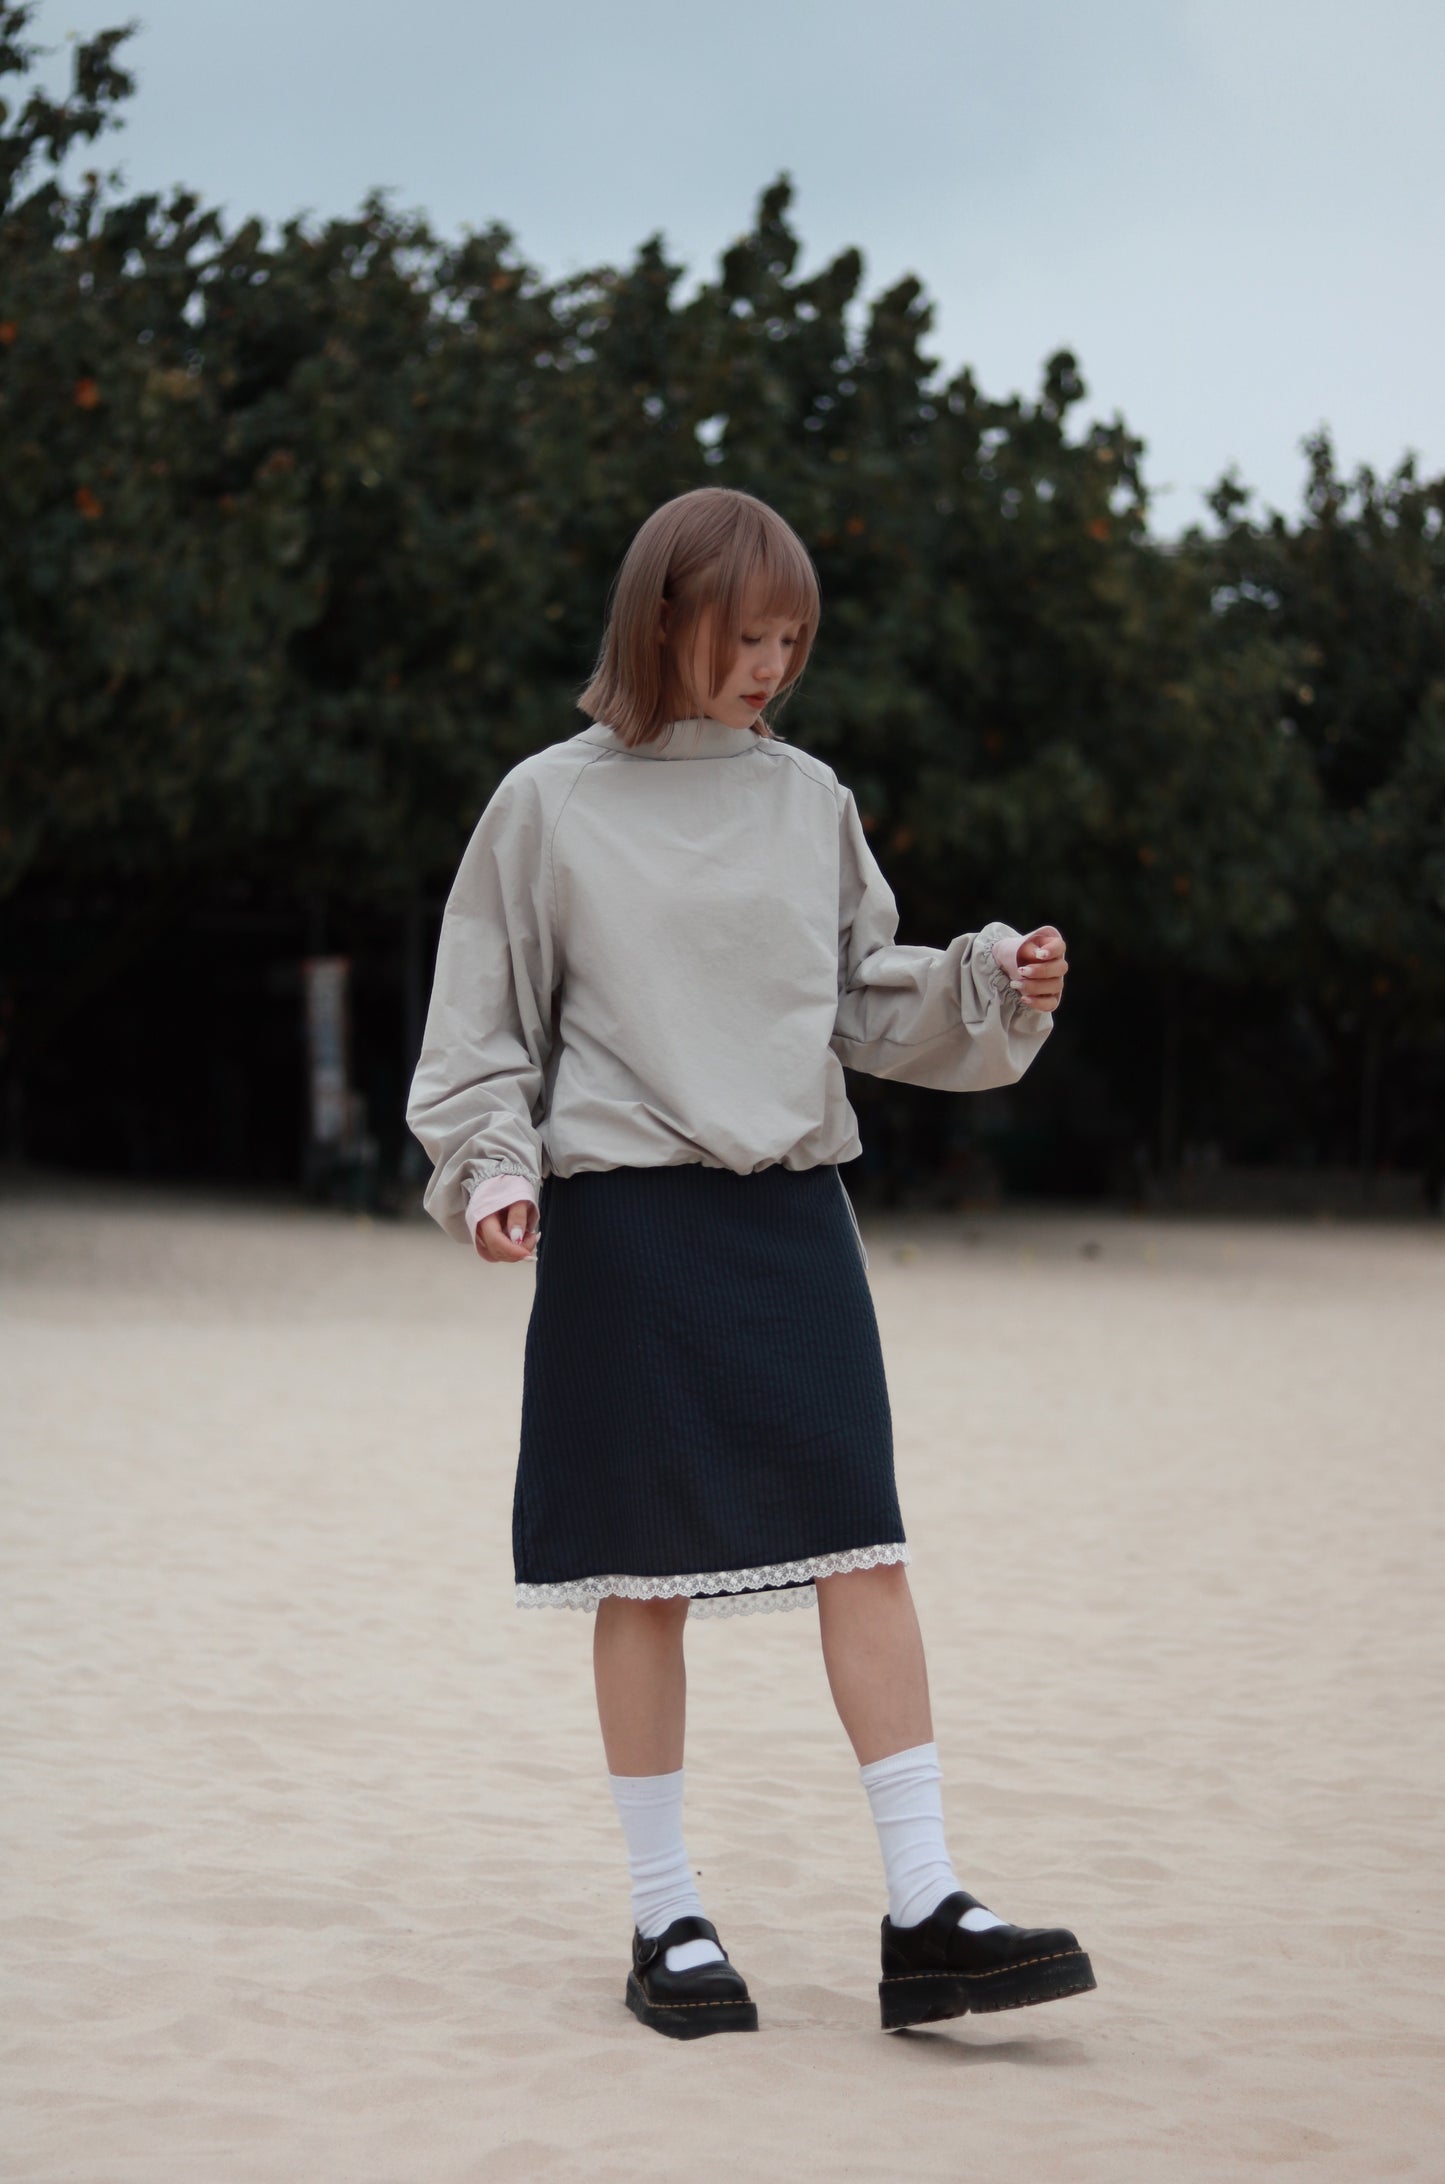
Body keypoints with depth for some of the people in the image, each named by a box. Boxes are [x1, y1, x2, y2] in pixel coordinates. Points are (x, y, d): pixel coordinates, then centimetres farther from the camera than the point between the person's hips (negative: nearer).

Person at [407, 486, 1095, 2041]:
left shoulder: (809, 802, 10)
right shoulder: (549, 807, 1)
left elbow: (872, 999, 13)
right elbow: (482, 1026, 5)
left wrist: (998, 988, -4)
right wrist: (492, 1168, -9)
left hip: (795, 1214, 3)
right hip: (623, 1225, -3)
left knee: (864, 1548, -5)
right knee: (645, 1574, 2)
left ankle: (924, 1916, -4)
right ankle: (666, 1922, 12)